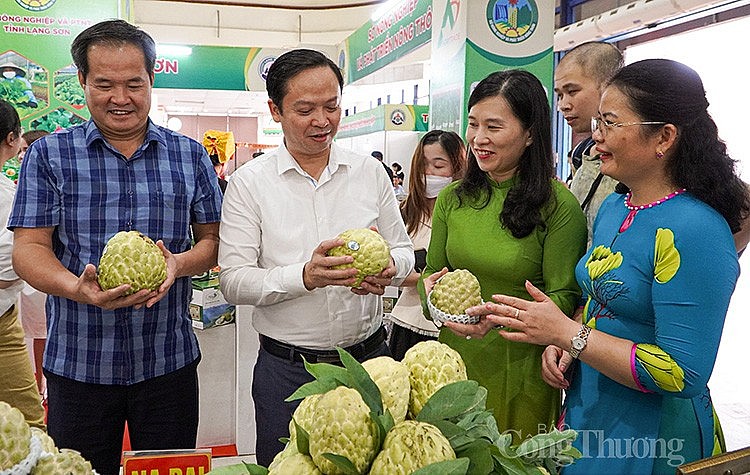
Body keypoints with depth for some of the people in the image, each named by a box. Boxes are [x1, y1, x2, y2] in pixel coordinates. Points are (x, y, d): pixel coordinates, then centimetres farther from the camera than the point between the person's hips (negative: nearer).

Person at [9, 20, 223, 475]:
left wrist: (178, 263, -17)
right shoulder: (49, 155, 1)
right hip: (76, 365, 0)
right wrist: (78, 288, -24)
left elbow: (213, 239, 5)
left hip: (170, 363, 1)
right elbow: (28, 247, -4)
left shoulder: (190, 156, 4)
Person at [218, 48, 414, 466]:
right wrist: (304, 277, -26)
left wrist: (388, 270, -15)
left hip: (369, 357, 3)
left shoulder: (371, 172, 3)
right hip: (286, 368, -2)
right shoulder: (249, 183, -5)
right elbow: (233, 281, -10)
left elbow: (403, 249, 9)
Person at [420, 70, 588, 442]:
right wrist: (431, 289, -12)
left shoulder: (559, 206, -12)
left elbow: (565, 297, -12)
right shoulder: (452, 198, 3)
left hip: (521, 373, -4)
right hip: (455, 362, 4)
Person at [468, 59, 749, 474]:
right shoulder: (612, 208, 3)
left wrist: (566, 333, -25)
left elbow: (682, 375, -26)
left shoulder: (694, 231, -23)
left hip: (651, 439, -7)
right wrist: (562, 345, -4)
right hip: (586, 410, 8)